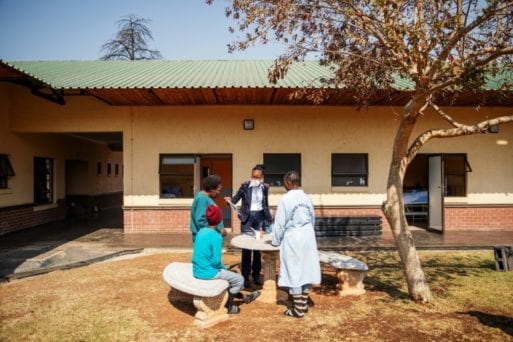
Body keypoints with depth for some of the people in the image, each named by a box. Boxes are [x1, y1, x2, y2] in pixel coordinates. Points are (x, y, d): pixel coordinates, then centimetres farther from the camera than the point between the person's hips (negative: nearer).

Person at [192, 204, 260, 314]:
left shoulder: (201, 231, 3)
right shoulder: (216, 236, -20)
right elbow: (216, 261, -22)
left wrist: (222, 267, 14)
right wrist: (222, 267, 1)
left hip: (197, 271, 8)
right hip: (208, 272, -8)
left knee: (227, 273, 30)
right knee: (240, 279, 9)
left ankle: (243, 297, 42)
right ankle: (227, 305, 20)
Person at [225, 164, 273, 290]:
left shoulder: (265, 188, 3)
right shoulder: (245, 186, -6)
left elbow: (266, 205, 10)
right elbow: (235, 199, -8)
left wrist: (268, 220, 7)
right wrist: (230, 200, -30)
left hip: (260, 217, 3)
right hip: (247, 217, -3)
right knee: (246, 248, -2)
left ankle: (256, 275, 22)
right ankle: (245, 277, 7)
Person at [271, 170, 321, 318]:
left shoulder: (286, 199, -12)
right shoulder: (306, 198, 5)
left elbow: (280, 222, -8)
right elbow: (313, 219, 14)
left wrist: (276, 240, 5)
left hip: (293, 238, -6)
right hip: (308, 237, 6)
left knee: (294, 272, 3)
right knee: (306, 270, 13)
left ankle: (298, 309, 9)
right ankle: (303, 304, 23)